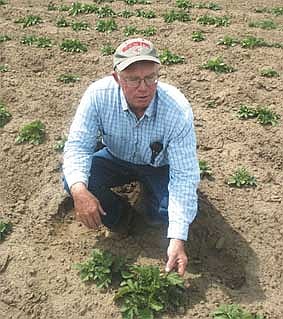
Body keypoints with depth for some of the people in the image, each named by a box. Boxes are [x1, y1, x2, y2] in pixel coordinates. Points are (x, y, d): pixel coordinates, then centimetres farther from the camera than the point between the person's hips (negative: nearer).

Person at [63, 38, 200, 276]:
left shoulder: (178, 109, -34)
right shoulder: (98, 94, -29)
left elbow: (184, 175, -32)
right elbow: (78, 146, -25)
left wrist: (177, 239, -39)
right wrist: (79, 190, -46)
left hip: (161, 166, -1)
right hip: (117, 159, 2)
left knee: (165, 213, -28)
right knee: (73, 180, -24)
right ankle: (118, 214, 5)